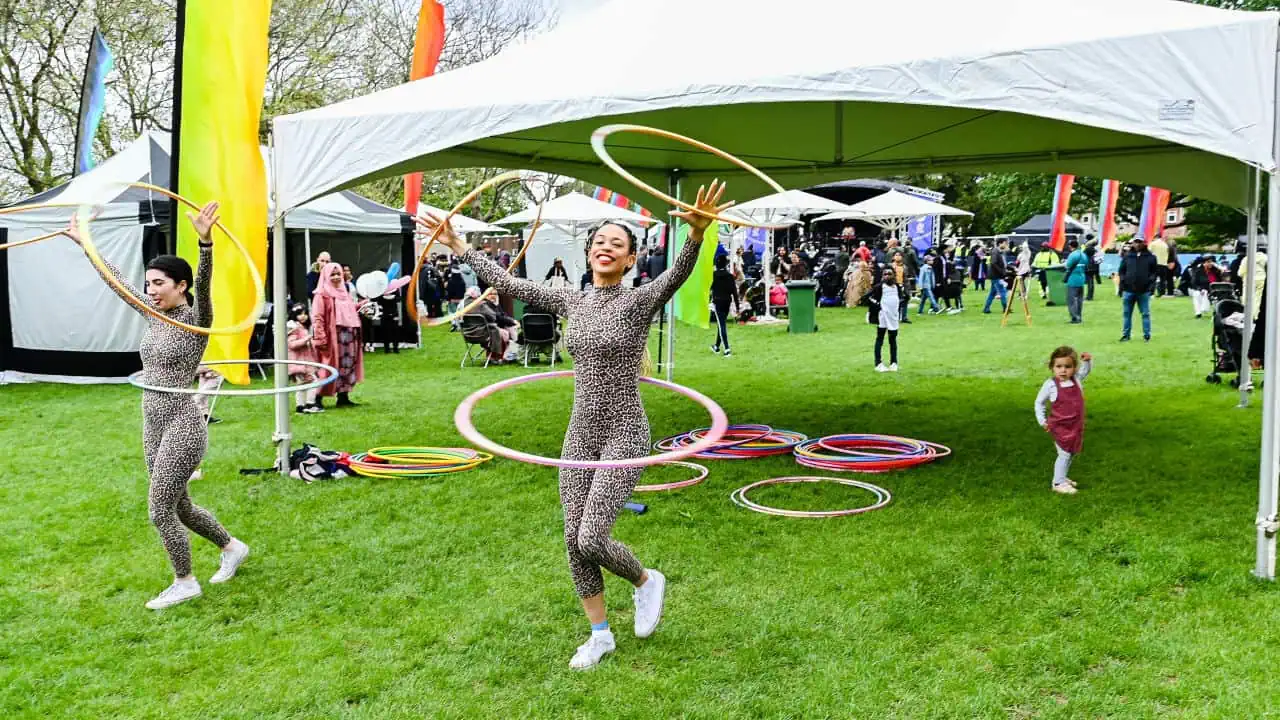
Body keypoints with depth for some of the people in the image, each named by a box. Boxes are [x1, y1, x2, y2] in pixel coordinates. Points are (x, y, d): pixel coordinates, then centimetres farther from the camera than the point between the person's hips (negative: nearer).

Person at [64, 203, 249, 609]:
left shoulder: (196, 319, -12)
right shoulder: (155, 314, 8)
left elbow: (204, 286, -31)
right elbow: (117, 279, 18)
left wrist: (204, 240, -47)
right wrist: (83, 242, 22)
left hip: (182, 426, -8)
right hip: (153, 426, 8)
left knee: (160, 510, -3)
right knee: (178, 506, 17)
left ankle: (185, 583, 16)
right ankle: (232, 548, 38)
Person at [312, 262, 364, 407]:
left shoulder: (343, 293, 17)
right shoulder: (322, 295, -7)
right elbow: (317, 318, -15)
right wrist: (320, 338, -21)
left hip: (348, 338, 8)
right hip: (332, 337, -8)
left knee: (347, 367, 9)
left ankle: (343, 397, 16)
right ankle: (317, 398, -2)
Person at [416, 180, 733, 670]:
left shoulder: (639, 300, -9)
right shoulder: (572, 302, 7)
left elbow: (679, 274, -29)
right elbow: (507, 284, 12)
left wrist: (696, 234, -49)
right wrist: (457, 245, 13)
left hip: (624, 433, -6)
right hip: (580, 434, 6)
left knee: (591, 540, -14)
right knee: (574, 540, 6)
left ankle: (646, 581, 18)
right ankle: (599, 635, 24)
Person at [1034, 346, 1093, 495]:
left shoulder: (1076, 379, -3)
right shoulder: (1050, 385, -14)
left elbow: (1086, 370, 19)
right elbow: (1039, 402, -1)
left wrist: (1088, 360, -3)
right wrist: (1042, 420, -7)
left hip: (1076, 426, 6)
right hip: (1060, 427, -6)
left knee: (1072, 453, 17)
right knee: (1064, 454, -6)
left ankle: (1062, 477, 34)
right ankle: (1058, 483, 3)